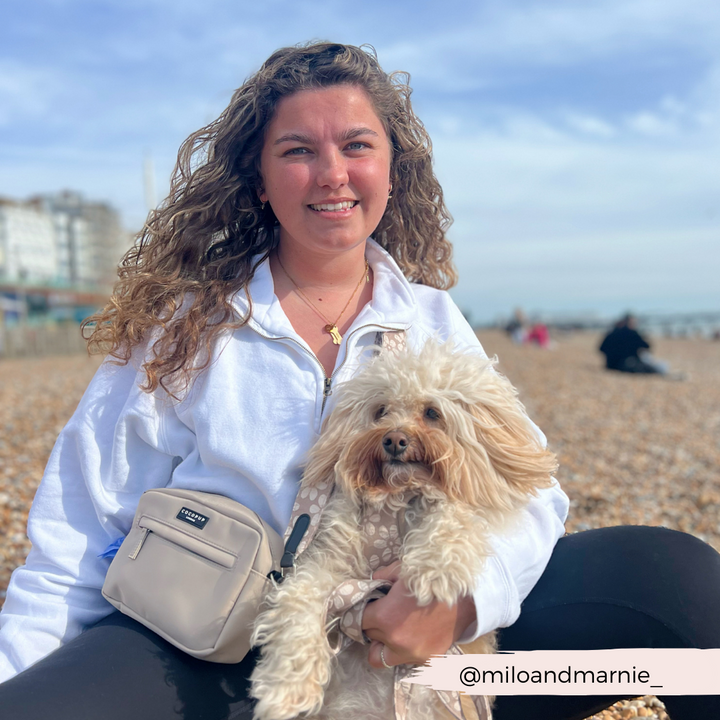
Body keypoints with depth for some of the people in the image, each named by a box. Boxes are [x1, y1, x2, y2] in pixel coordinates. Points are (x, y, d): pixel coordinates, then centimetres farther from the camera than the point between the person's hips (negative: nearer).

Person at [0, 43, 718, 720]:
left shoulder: (435, 323, 4)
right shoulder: (185, 324, -1)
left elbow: (528, 494, -3)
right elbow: (79, 540, 1)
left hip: (407, 645, 2)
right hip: (217, 649, -1)